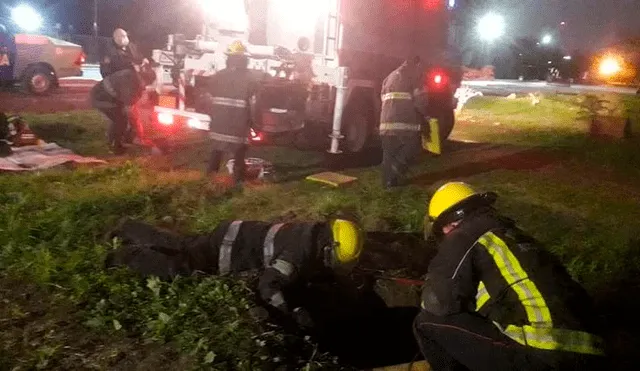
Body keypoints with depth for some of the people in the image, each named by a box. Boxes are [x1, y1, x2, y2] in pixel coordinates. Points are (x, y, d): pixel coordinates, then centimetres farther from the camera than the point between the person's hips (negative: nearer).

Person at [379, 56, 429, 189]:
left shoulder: (390, 77, 26)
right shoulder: (414, 77, 3)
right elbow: (420, 100, -6)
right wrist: (425, 116, 9)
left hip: (387, 123, 7)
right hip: (405, 123, -7)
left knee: (389, 154, 12)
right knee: (412, 146, 6)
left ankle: (389, 180, 12)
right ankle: (397, 168, -10)